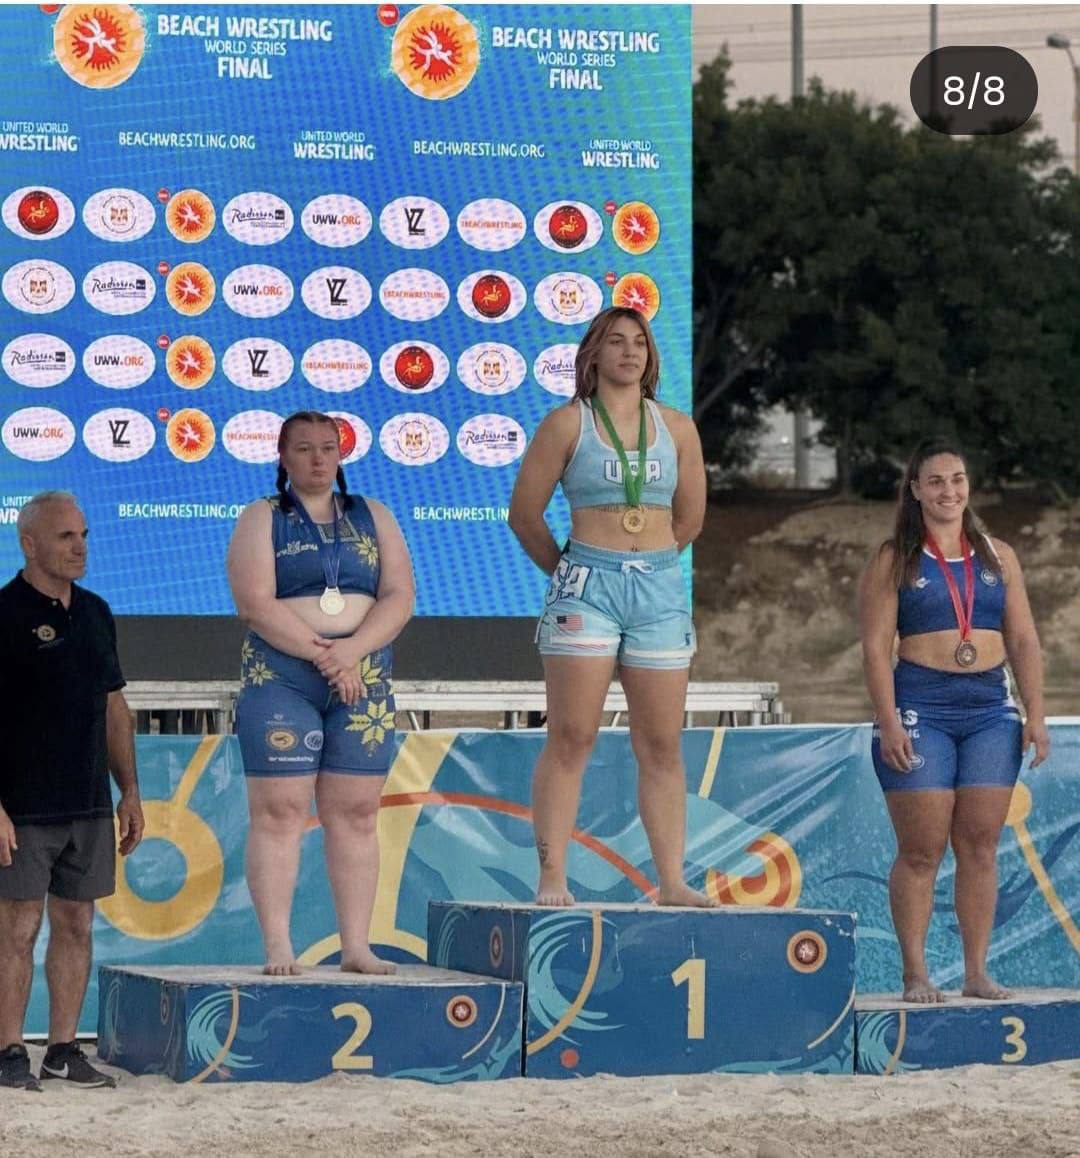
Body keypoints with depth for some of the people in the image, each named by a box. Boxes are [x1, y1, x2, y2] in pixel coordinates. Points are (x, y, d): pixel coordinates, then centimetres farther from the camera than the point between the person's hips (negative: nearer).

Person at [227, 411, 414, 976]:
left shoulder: (372, 517, 15)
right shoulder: (261, 520, 5)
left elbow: (400, 597, 4)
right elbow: (257, 604, -8)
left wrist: (352, 651, -12)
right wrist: (321, 654, -15)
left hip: (363, 679, 3)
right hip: (278, 677, -3)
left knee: (355, 814, 1)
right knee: (279, 812, -8)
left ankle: (356, 948, 2)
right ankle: (277, 947, -9)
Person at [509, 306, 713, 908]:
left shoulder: (677, 428, 11)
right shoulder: (566, 423, 1)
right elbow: (524, 514, 5)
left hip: (661, 590, 4)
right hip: (586, 588, -3)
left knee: (663, 746, 3)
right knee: (571, 739, -6)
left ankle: (672, 881, 5)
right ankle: (553, 877, -6)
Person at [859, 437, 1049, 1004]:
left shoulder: (998, 557, 14)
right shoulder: (894, 560, 3)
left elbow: (1024, 641, 12)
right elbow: (876, 647, -3)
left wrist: (1035, 715, 3)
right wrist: (889, 722, -13)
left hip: (990, 710, 3)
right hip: (921, 710, -3)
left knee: (980, 846, 2)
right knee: (921, 850, -5)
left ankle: (977, 972, 6)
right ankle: (915, 974, -1)